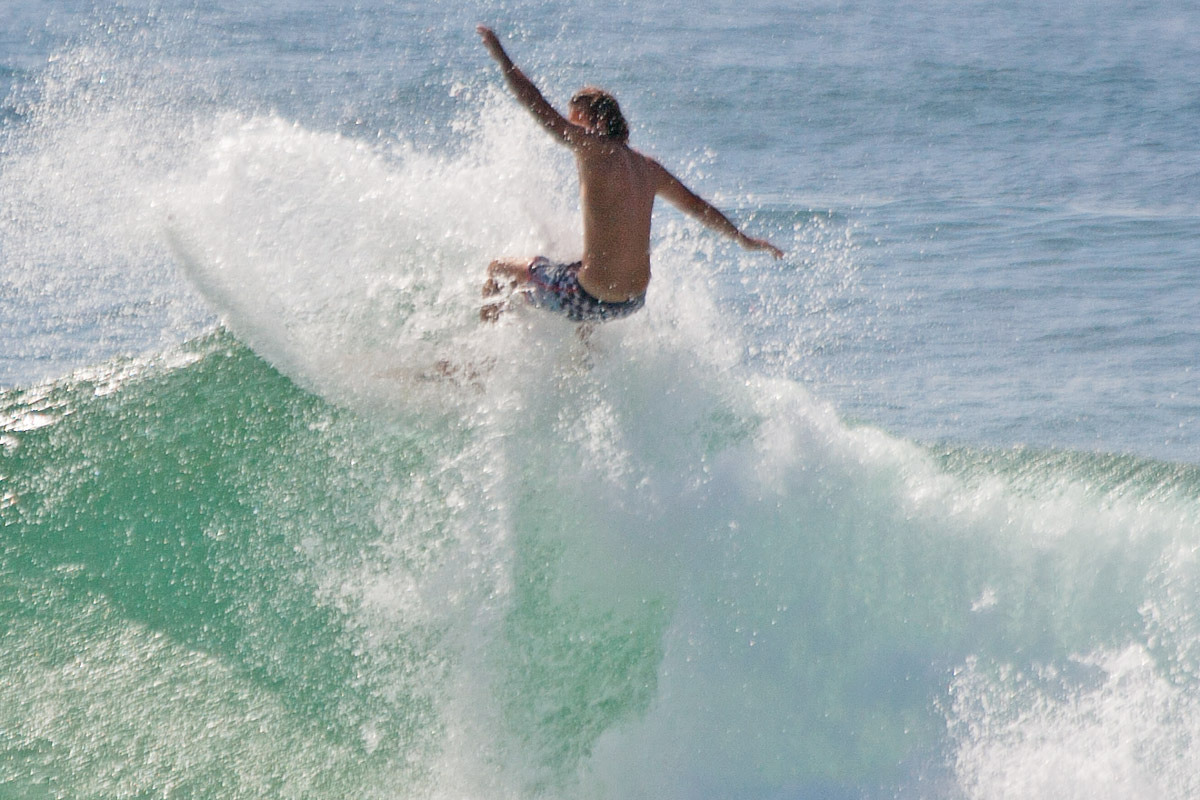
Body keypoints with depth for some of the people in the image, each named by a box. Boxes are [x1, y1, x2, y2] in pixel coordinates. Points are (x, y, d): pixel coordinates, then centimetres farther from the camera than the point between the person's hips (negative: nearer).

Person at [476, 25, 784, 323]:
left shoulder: (597, 152, -15)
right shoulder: (646, 167, 7)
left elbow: (541, 110, -19)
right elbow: (696, 205, 19)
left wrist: (500, 56, -12)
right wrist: (743, 239, 33)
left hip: (592, 299, -8)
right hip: (634, 300, 8)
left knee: (498, 270, 13)